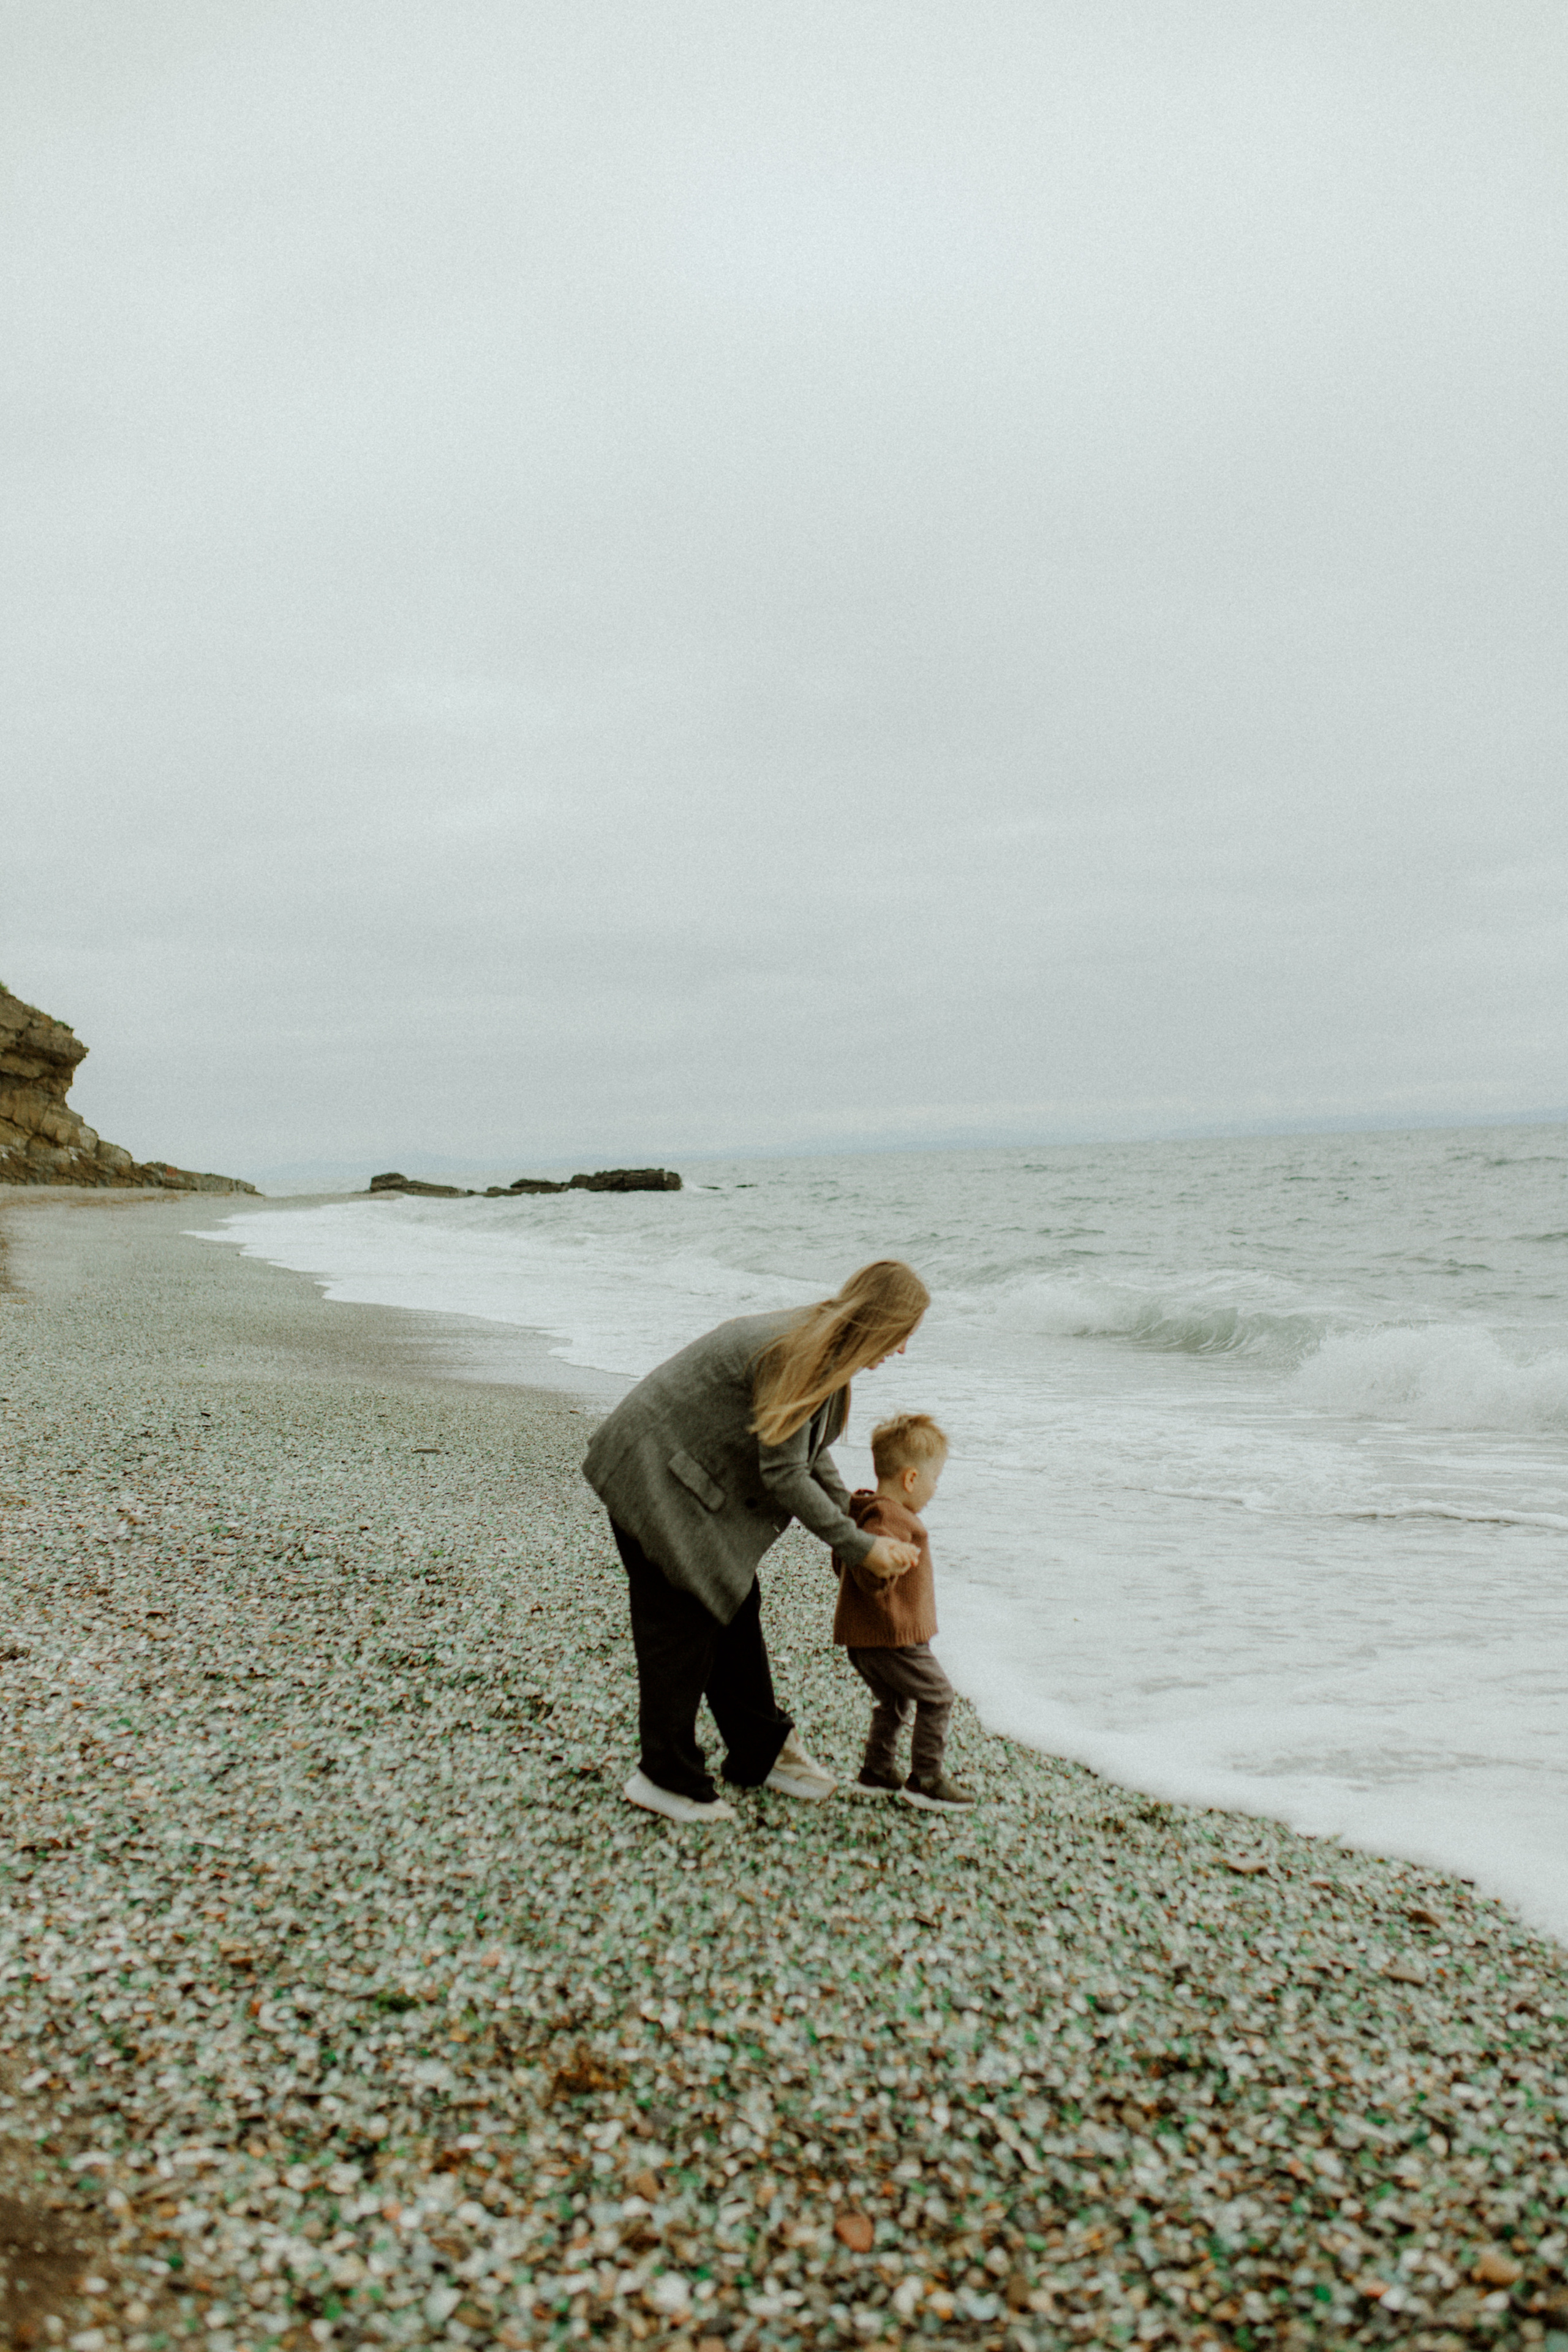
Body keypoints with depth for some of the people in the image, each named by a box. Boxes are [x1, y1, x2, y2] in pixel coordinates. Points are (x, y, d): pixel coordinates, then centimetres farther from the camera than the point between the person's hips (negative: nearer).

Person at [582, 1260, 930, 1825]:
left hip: (693, 1481, 10)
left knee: (735, 1609, 15)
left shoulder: (818, 1346, 3)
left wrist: (856, 1520, 5)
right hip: (654, 1479, -10)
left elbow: (810, 1452, 12)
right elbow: (784, 1473, -25)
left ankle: (760, 1754, 28)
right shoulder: (795, 1356, -27)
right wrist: (859, 1547, -17)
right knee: (682, 1625, -3)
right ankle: (666, 1777, 11)